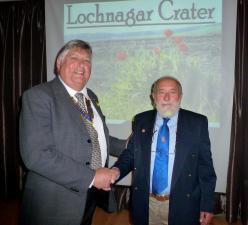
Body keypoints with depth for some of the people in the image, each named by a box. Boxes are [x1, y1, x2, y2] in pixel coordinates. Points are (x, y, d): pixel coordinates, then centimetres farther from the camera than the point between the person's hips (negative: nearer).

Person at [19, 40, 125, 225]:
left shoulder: (92, 97, 9)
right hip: (55, 202, -6)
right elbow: (36, 155, -24)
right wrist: (91, 177, -24)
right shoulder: (38, 96, -15)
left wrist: (125, 146, 6)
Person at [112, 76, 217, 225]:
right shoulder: (141, 121, 0)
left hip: (181, 205, -1)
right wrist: (117, 170, -13)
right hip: (145, 204, 2)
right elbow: (130, 153, 6)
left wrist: (207, 205, -4)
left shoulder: (197, 123, -6)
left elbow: (205, 165, -4)